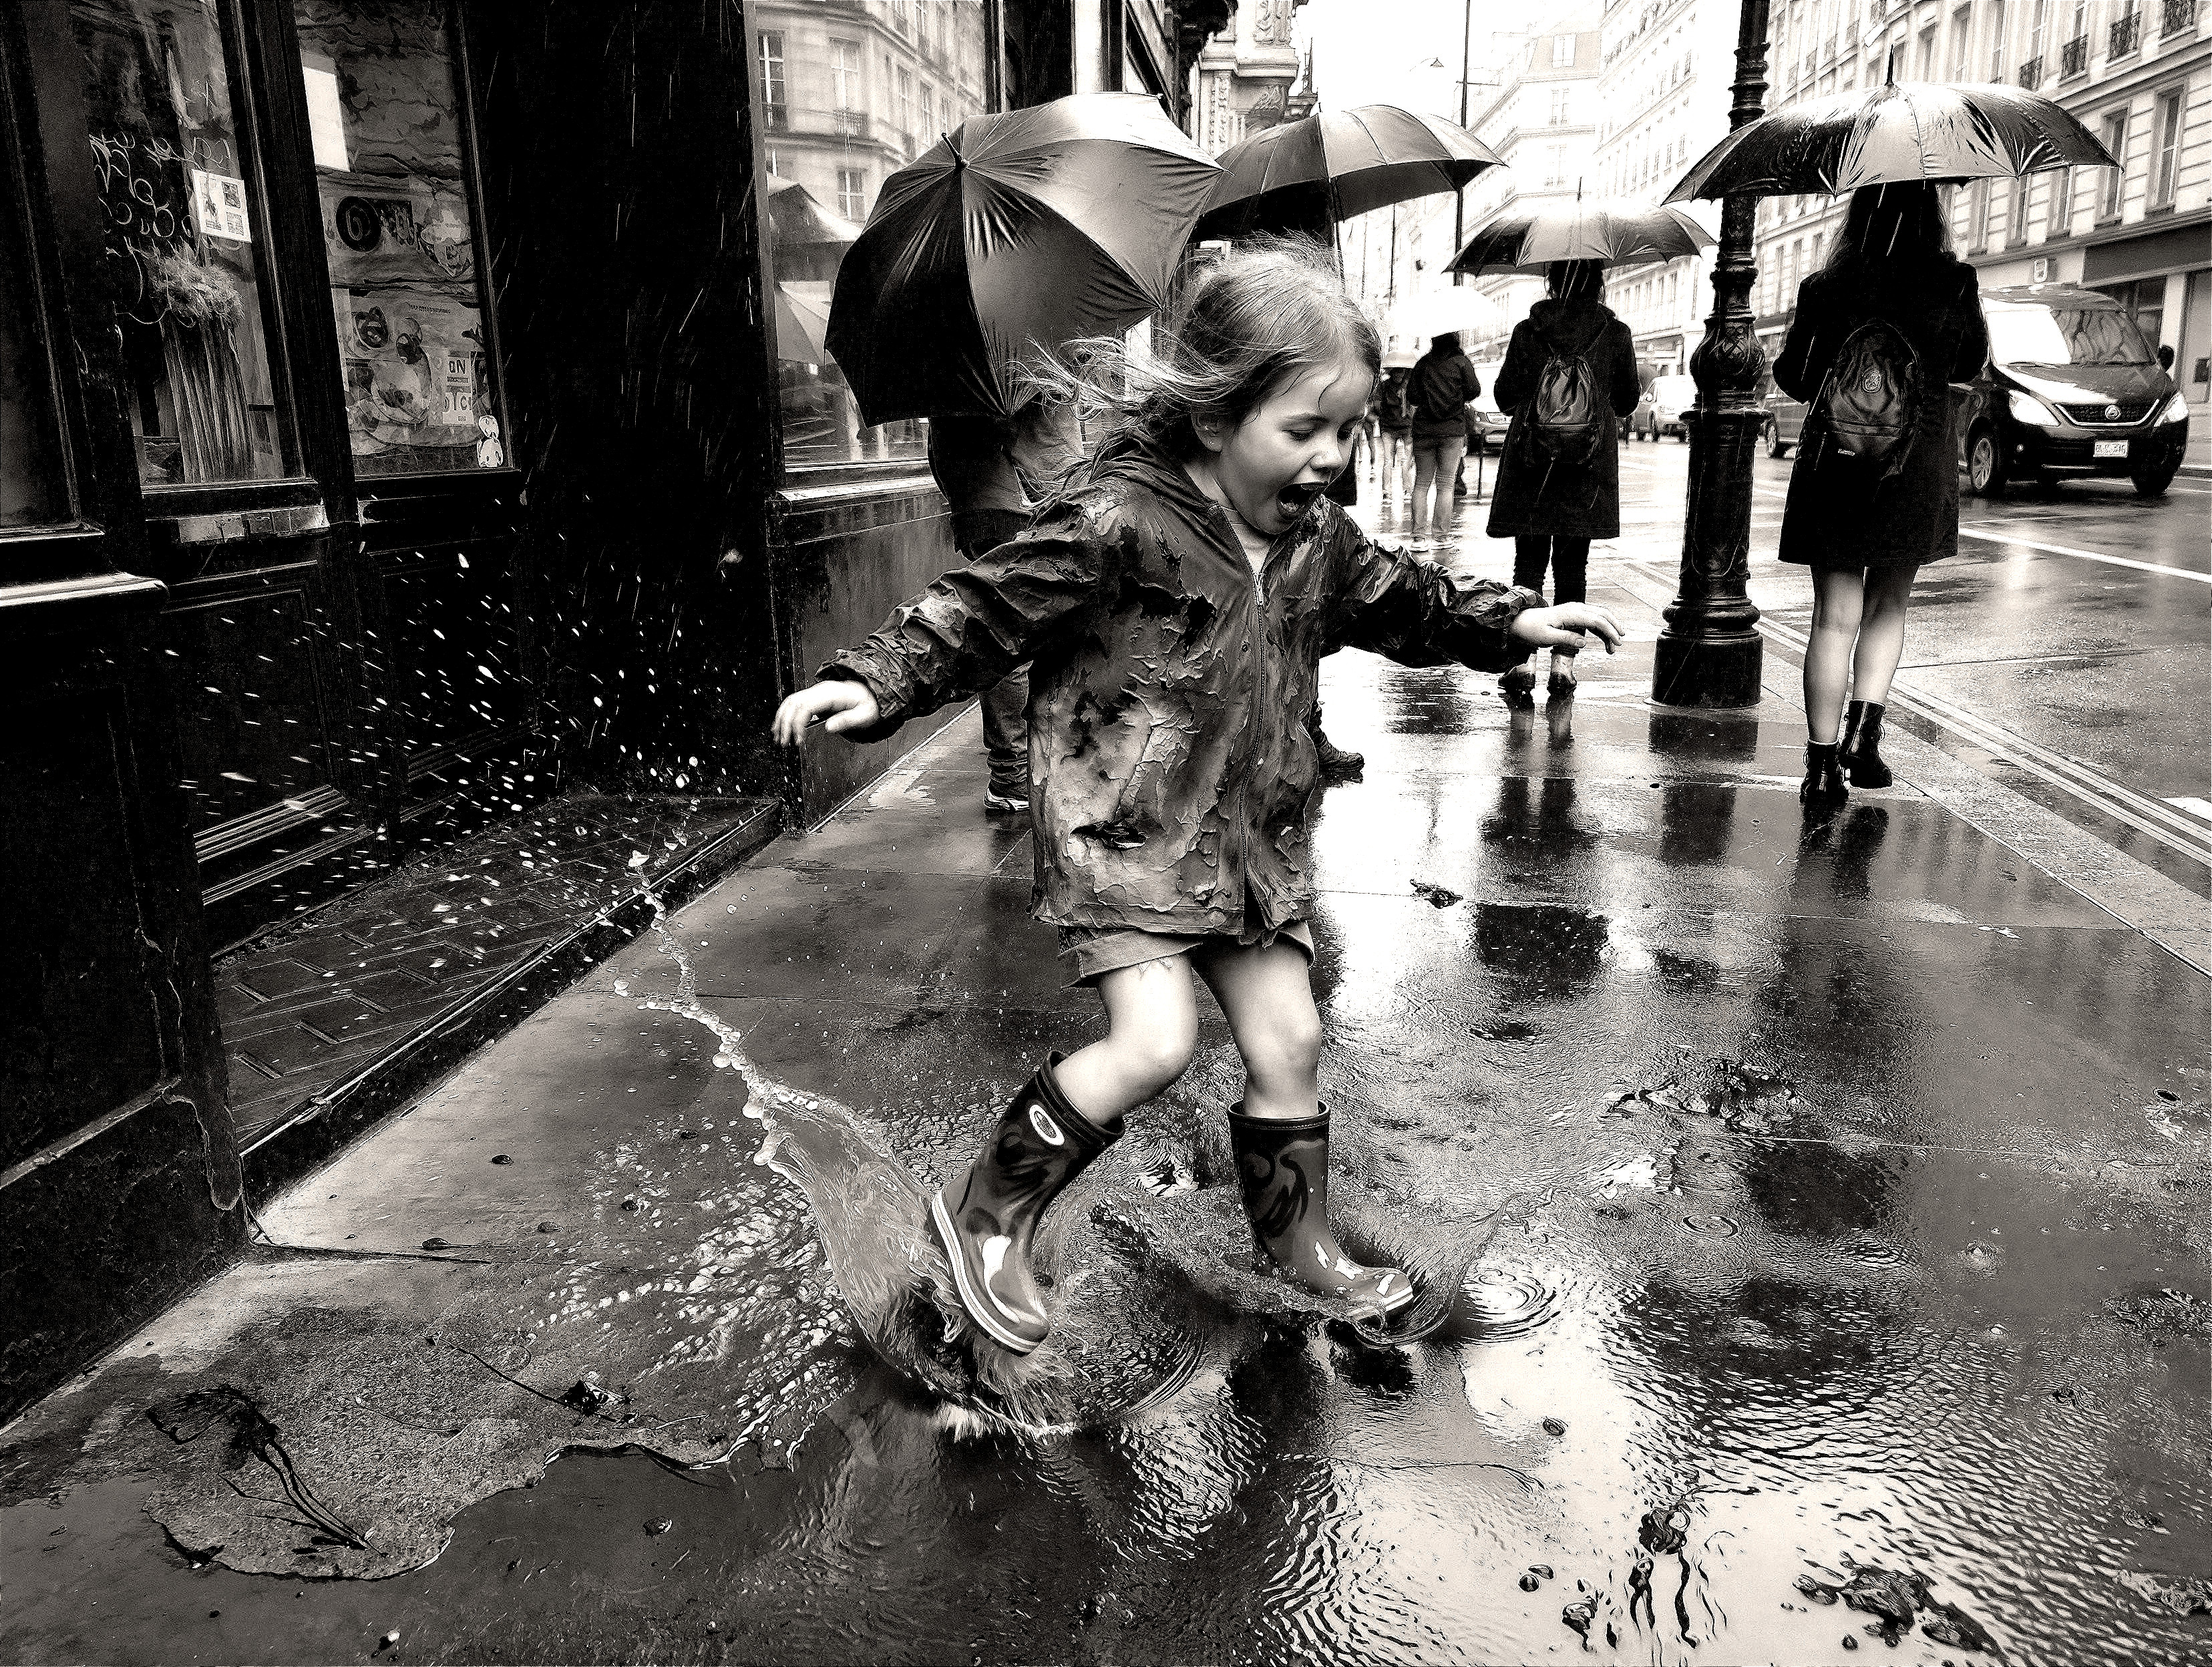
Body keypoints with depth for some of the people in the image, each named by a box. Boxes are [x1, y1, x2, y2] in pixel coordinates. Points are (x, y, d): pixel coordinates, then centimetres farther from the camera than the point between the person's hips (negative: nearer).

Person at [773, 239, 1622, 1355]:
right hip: (1121, 833, -7)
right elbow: (986, 608, -17)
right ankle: (987, 1214, 4)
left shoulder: (1316, 540, 5)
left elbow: (1404, 605, 23)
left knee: (1287, 1039, 12)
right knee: (1154, 1044, -18)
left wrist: (1514, 623, 20)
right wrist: (877, 684, -26)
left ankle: (1296, 1239, 35)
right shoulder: (1118, 521, -18)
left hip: (1247, 840, 7)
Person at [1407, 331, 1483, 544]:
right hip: (1453, 429, -2)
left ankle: (1419, 534, 0)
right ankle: (1439, 534, 0)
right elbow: (1474, 390, -2)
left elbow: (1412, 397, 4)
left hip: (1423, 429, 2)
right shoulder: (1461, 361, -3)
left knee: (1422, 482, 6)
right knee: (1445, 484, 3)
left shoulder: (1422, 363, 3)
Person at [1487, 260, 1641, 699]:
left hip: (1530, 464, -1)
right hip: (1590, 465, 1)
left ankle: (1522, 659, -3)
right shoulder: (1617, 334, 0)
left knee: (1529, 561, 4)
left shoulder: (1527, 331, -3)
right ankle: (1564, 659, 7)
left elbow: (1505, 397, 2)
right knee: (1572, 565, 8)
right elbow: (1627, 402, 8)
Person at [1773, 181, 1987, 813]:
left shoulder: (1824, 288, -4)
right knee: (1888, 605, 17)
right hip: (1919, 461, 0)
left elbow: (1794, 378, 4)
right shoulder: (1955, 285, -3)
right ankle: (1863, 734, 2)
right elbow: (1970, 364, 12)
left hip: (1836, 460, 0)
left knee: (1834, 616, 3)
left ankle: (1823, 764, 1)